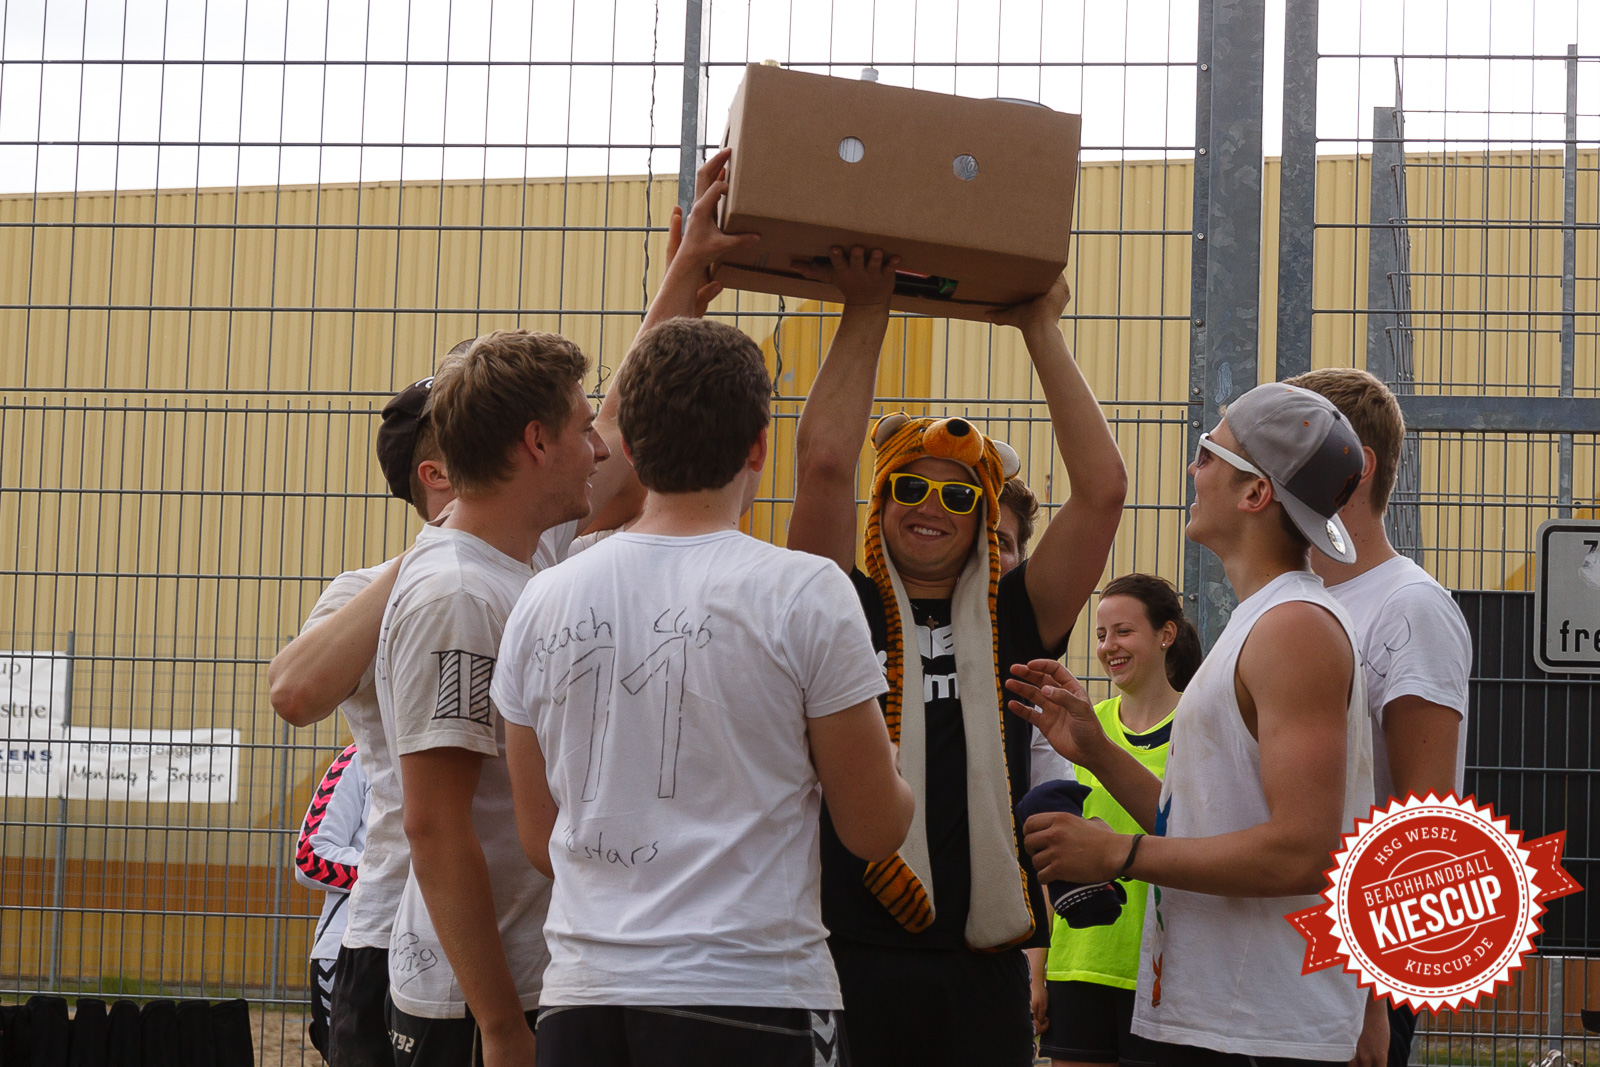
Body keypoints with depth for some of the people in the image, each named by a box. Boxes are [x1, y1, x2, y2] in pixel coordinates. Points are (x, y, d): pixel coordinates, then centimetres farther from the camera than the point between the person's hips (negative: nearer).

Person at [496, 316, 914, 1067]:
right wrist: (890, 770, 20)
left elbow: (541, 844, 13)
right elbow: (875, 830, -2)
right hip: (752, 1003, -4)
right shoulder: (805, 594, -7)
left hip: (579, 1003, 4)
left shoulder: (542, 603, 5)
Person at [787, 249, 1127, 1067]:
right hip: (851, 960, -2)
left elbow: (1102, 489, 4)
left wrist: (1041, 329, 6)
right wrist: (867, 310, 1)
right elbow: (823, 462, -5)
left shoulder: (1014, 624, 11)